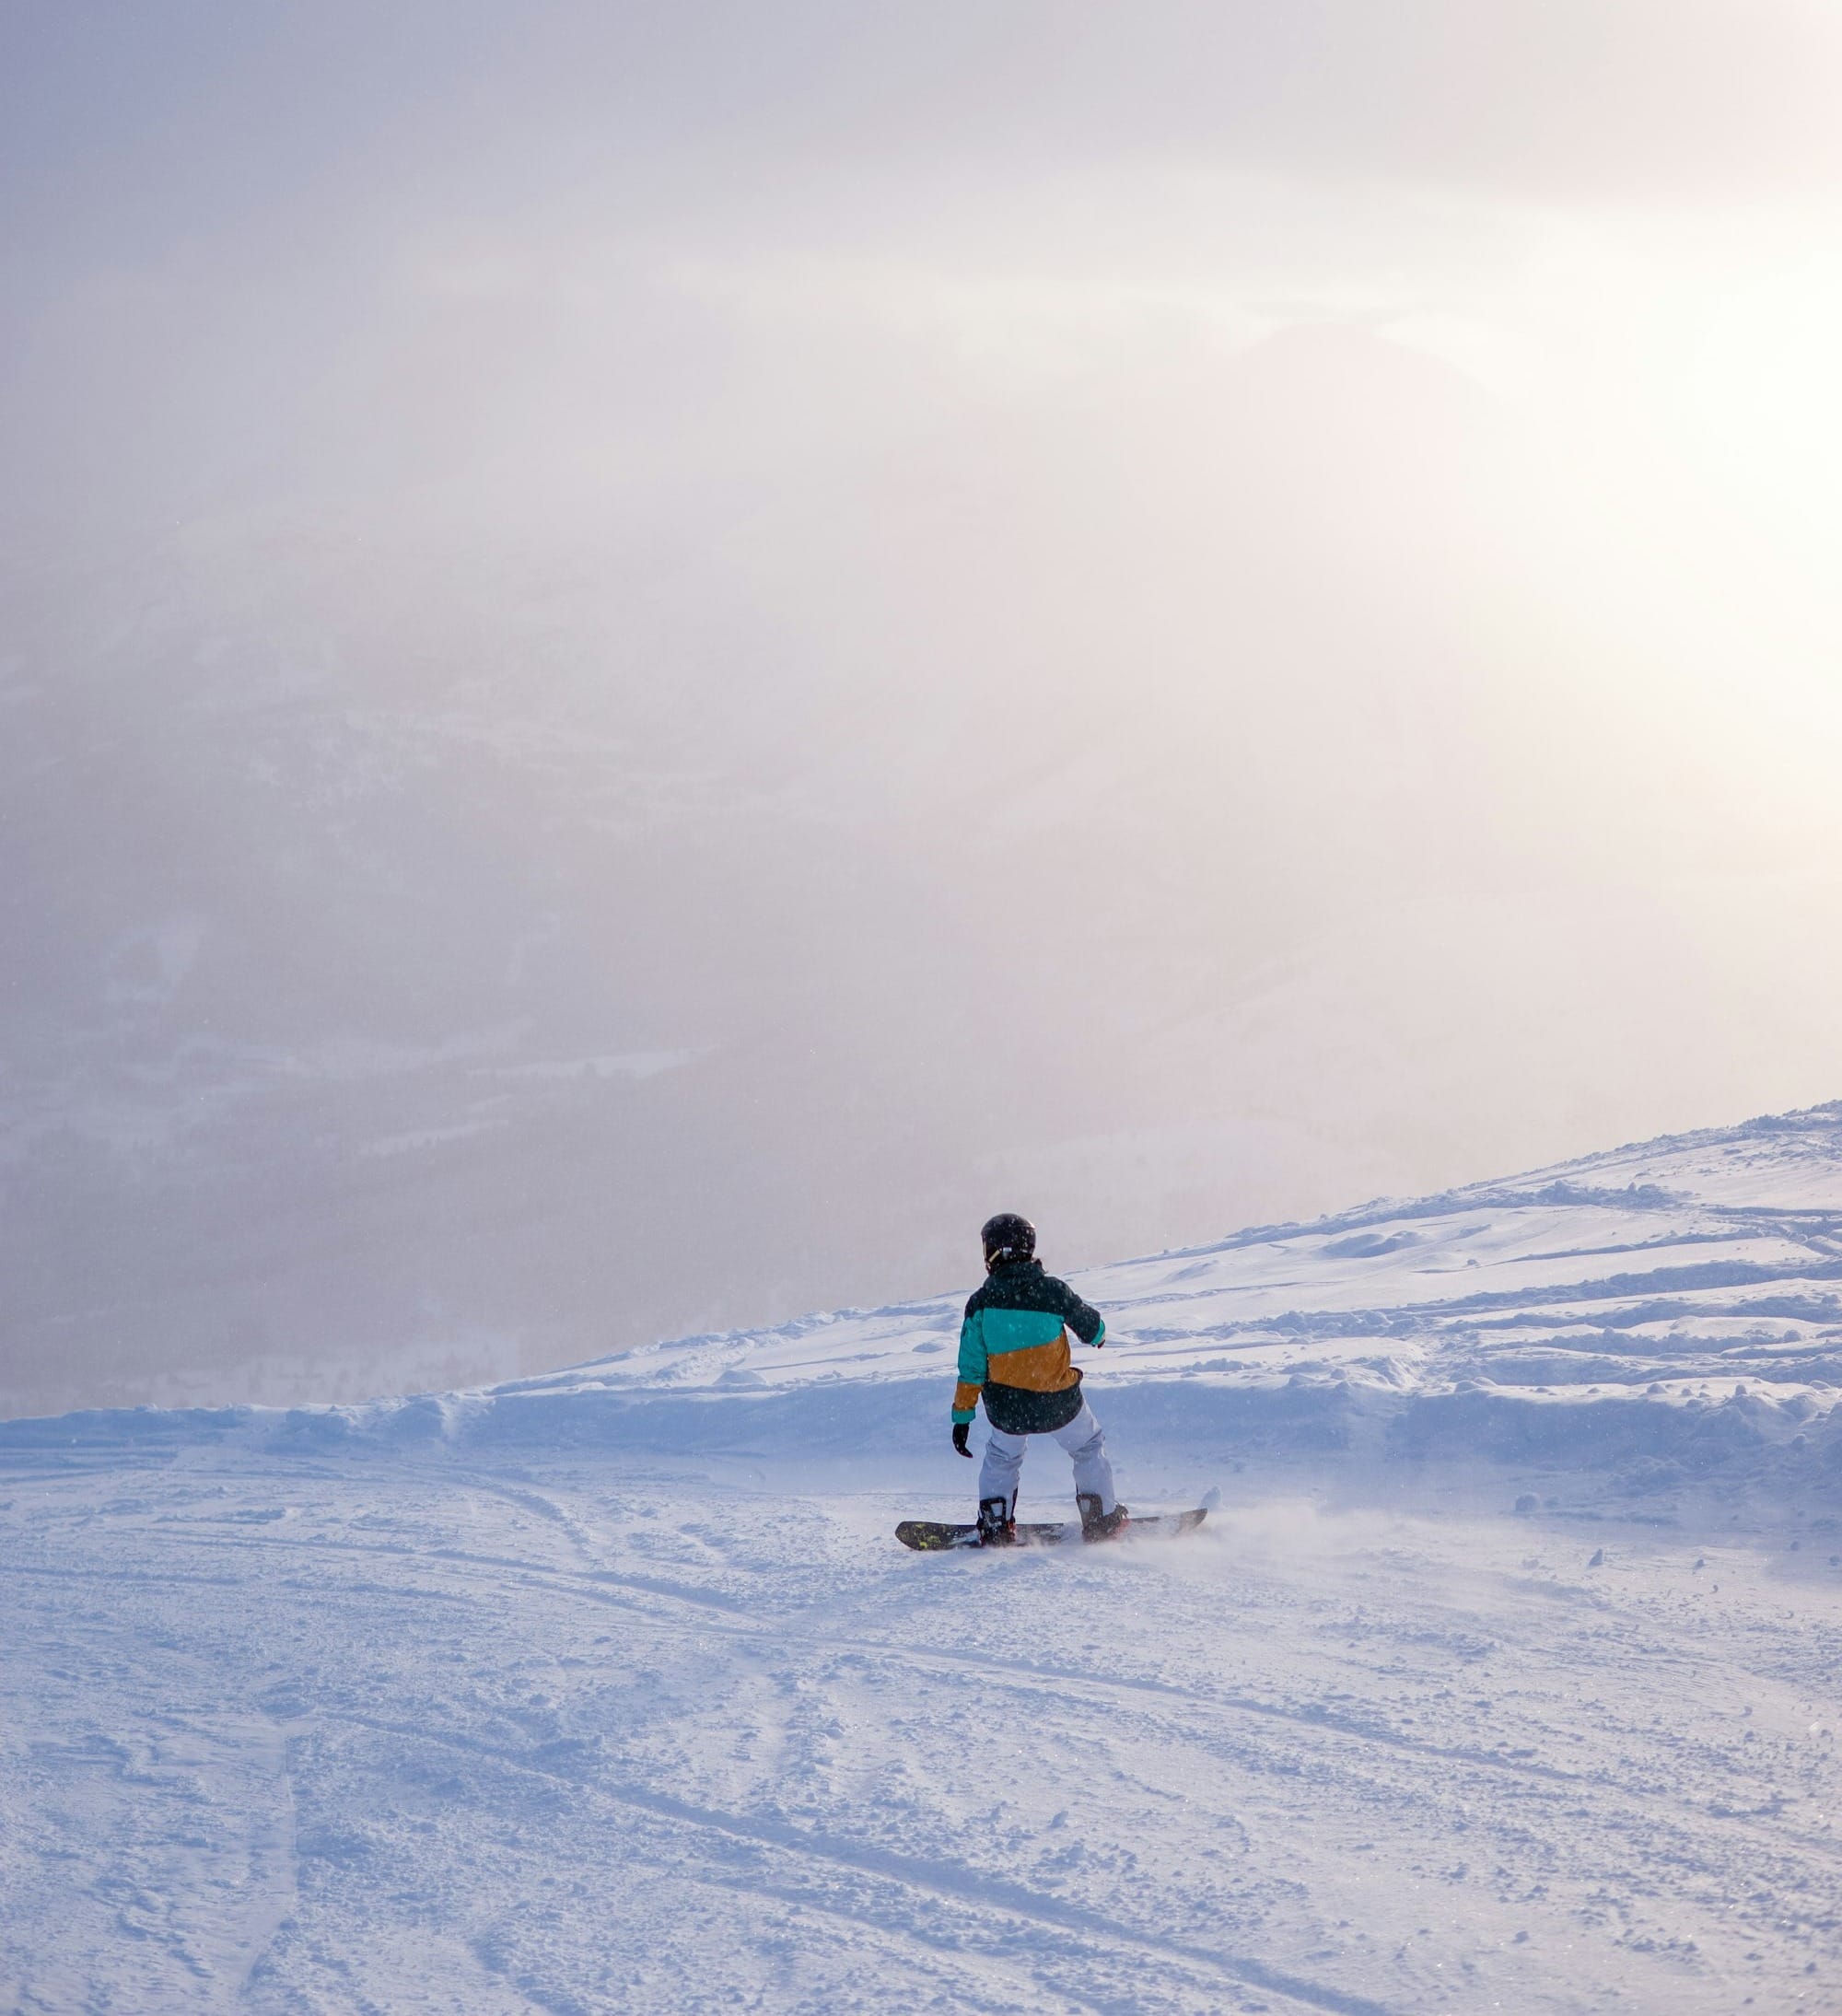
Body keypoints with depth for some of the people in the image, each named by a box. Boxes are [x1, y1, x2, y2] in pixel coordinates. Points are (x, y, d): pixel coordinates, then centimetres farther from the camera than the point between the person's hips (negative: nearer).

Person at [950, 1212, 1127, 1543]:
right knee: (1089, 1448, 24)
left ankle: (995, 1526, 25)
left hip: (1006, 1409, 1)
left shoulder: (981, 1303, -10)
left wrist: (962, 1416, 4)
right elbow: (1094, 1329, 2)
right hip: (1059, 1404, -1)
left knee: (1002, 1458, 29)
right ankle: (1102, 1519, 25)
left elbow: (971, 1368, -5)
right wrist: (1099, 1336, 27)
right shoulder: (1052, 1290, -14)